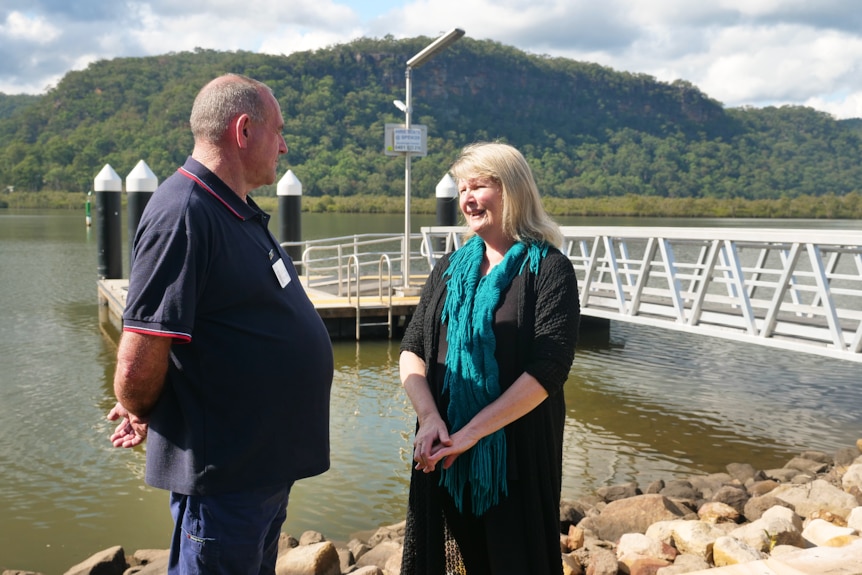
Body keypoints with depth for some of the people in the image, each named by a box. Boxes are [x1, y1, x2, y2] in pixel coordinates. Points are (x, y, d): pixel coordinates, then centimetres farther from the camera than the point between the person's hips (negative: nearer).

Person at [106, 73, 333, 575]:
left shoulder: (240, 212, 10)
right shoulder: (184, 214, -22)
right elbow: (138, 368, -25)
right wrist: (143, 417, -4)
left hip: (269, 465, 9)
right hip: (225, 475, -9)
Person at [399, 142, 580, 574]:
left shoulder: (548, 268, -6)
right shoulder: (450, 268, 10)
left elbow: (547, 370, -15)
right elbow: (411, 350, 4)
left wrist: (471, 433, -18)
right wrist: (429, 418, -13)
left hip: (517, 454, -4)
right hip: (443, 453, 5)